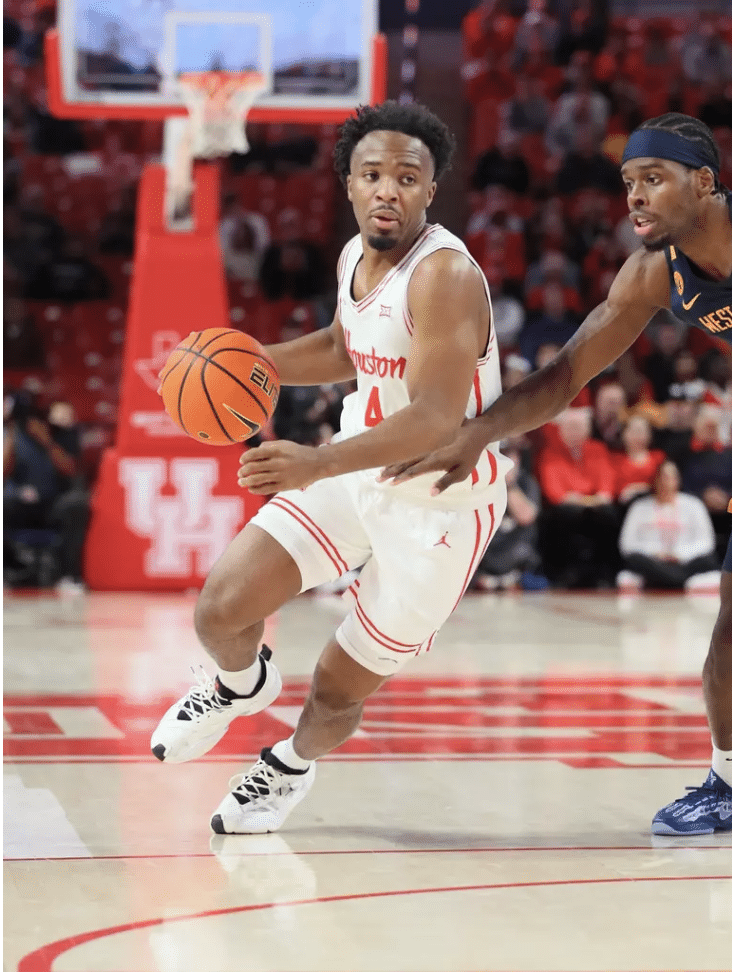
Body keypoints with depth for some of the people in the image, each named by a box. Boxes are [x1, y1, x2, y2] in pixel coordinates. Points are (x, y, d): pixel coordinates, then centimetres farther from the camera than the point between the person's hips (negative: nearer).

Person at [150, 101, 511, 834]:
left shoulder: (445, 274, -26)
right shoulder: (354, 257, 0)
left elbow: (435, 420, -34)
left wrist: (317, 465, -44)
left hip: (441, 504, -6)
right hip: (360, 468, 6)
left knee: (338, 688, 5)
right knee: (221, 607, -5)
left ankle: (294, 762, 41)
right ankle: (242, 685, 32)